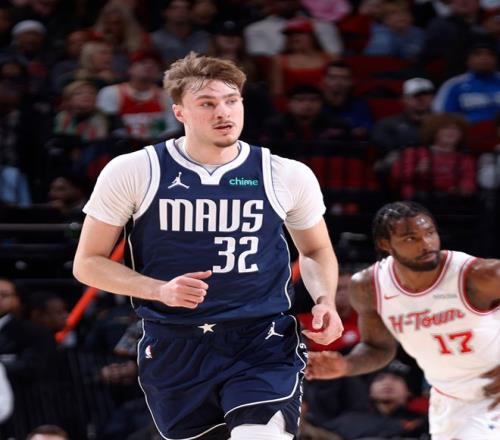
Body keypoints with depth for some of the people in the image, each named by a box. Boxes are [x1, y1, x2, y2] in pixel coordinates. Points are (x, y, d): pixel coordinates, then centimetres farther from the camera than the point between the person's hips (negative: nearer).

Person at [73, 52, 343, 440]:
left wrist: (325, 301, -1)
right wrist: (161, 290, -13)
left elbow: (316, 251, 20)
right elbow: (88, 263, 2)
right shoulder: (132, 172, -2)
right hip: (174, 350, 1)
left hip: (263, 347, -1)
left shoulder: (287, 176, 2)